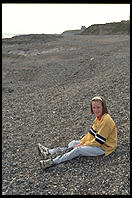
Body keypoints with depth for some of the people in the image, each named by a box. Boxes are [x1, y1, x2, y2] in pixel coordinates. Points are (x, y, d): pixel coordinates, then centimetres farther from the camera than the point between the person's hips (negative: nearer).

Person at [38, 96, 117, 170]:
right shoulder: (99, 117, 5)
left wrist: (83, 145, -17)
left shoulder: (106, 120, -25)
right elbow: (92, 132, 7)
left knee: (78, 149, -23)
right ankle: (49, 152, -5)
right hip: (97, 142, 9)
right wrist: (81, 142, -4)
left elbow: (99, 140, -24)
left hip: (104, 147, -9)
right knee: (73, 143, 1)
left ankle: (53, 161, -25)